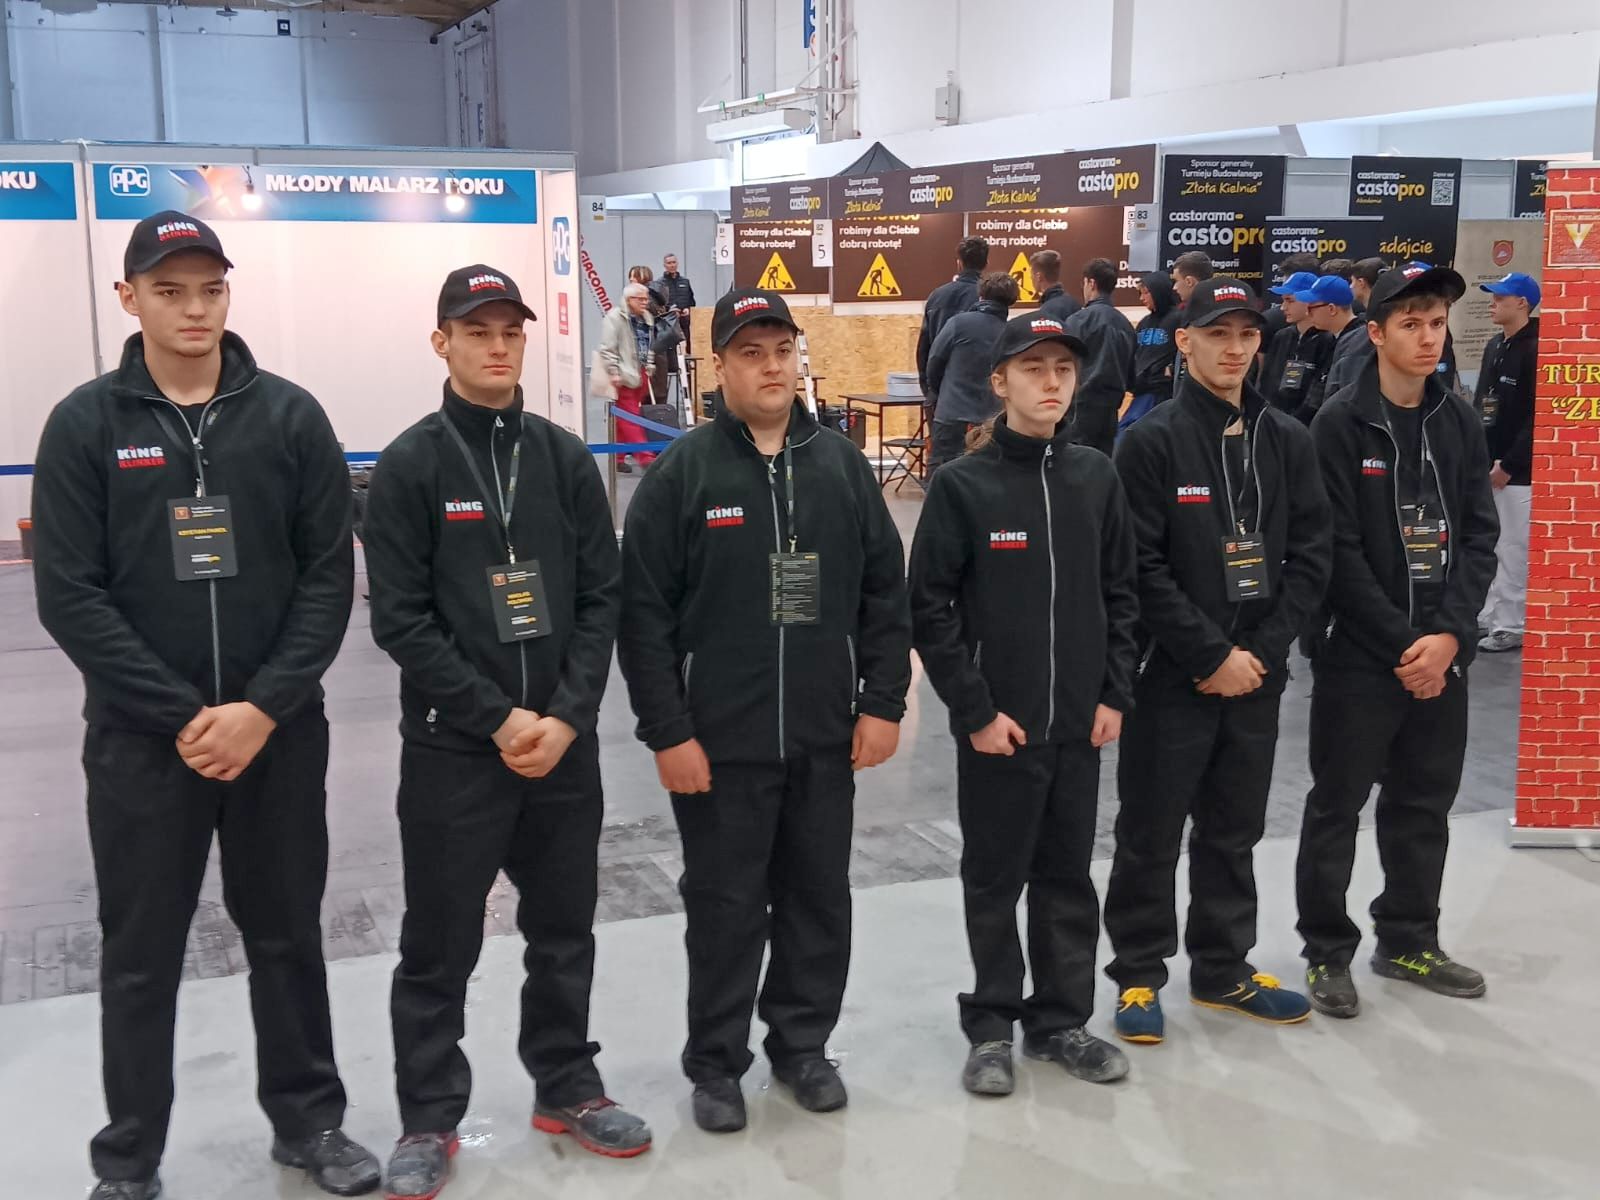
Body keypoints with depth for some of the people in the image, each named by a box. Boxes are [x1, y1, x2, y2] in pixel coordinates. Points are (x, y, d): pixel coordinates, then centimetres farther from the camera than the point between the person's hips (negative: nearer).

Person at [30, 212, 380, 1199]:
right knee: (142, 956, 10)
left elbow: (330, 576, -2)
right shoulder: (87, 425, -2)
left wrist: (262, 708, -12)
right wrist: (181, 717, -14)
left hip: (280, 734, 1)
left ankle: (310, 1121, 31)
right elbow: (70, 595, -7)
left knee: (289, 936, 14)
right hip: (142, 739, -1)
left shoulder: (291, 416, 0)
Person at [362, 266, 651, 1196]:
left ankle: (567, 1086, 31)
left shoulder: (566, 458, 6)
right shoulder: (411, 466, -4)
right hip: (452, 748, -3)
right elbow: (400, 619, -8)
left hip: (565, 742, 3)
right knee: (440, 945, 6)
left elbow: (603, 597, 3)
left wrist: (566, 714, -9)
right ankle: (430, 1118, 22)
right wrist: (498, 719, -14)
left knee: (564, 931, 14)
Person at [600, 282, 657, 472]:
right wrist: (614, 373, -18)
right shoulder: (614, 318, -9)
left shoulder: (647, 318, 14)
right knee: (630, 418, -7)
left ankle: (619, 457, 18)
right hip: (624, 376, -7)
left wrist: (649, 367, 16)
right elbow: (607, 349, -13)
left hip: (641, 374, 7)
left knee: (624, 420, 12)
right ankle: (645, 457, -11)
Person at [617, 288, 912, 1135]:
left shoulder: (839, 463, 5)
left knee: (820, 901, 13)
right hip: (719, 741, -3)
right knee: (726, 907, 7)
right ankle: (716, 1064, 23)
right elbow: (644, 613, -7)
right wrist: (667, 732, -11)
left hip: (826, 738, 4)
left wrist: (883, 703, 2)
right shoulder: (683, 471, -5)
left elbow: (885, 592, 8)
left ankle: (803, 1043, 32)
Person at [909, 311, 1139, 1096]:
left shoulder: (1097, 477, 4)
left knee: (1068, 877, 13)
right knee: (994, 878, 8)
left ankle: (1061, 1019, 28)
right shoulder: (962, 484, -7)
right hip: (996, 724, -3)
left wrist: (1115, 694, 2)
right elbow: (929, 604, -8)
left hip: (1079, 722, 4)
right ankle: (991, 1025, 23)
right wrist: (974, 710, -11)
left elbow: (1121, 592, 10)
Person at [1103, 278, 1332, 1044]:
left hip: (1257, 674, 5)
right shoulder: (1152, 441, -8)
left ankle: (1222, 969, 30)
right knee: (1151, 833, 5)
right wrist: (1213, 654, -15)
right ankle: (1140, 976, 19)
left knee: (1234, 831, 16)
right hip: (1173, 675, -4)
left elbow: (1310, 556, 5)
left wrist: (1262, 650, -7)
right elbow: (1142, 569, -13)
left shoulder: (1288, 441, 7)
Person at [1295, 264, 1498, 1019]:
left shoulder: (1461, 422, 7)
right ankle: (1328, 951, 17)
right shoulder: (1341, 424, -8)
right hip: (1361, 653, -5)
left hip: (1442, 652, 5)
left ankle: (1408, 942, 30)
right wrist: (1401, 645, -15)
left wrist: (1449, 633, -9)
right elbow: (1338, 553, -13)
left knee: (1426, 802, 14)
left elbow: (1479, 537, 4)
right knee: (1338, 805, 4)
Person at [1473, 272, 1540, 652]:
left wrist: (1509, 464, -17)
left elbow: (1537, 417, -17)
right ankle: (1488, 617, 23)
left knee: (1512, 550, -2)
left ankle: (1511, 626, 7)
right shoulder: (1494, 346, 14)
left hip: (1517, 472, -9)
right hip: (1486, 466, 9)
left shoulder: (1535, 349, -13)